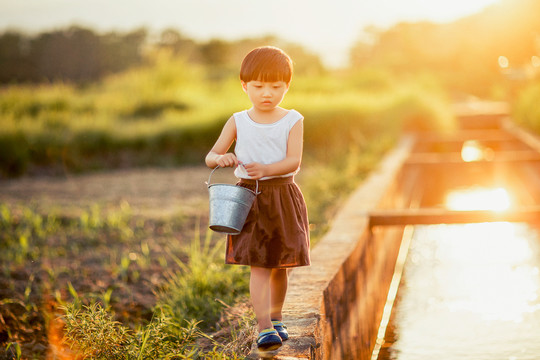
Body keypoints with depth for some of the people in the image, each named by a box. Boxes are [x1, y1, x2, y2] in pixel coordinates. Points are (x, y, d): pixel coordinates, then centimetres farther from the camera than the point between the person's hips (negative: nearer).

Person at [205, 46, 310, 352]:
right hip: (250, 198, 0)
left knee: (281, 265, 11)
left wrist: (265, 169, -30)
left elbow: (293, 161, -13)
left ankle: (276, 317, 33)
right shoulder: (238, 122, 3)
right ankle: (264, 328, -10)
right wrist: (220, 158, -23)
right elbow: (210, 157, 2)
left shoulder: (293, 121, -1)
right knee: (259, 265, -9)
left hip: (283, 197, 1)